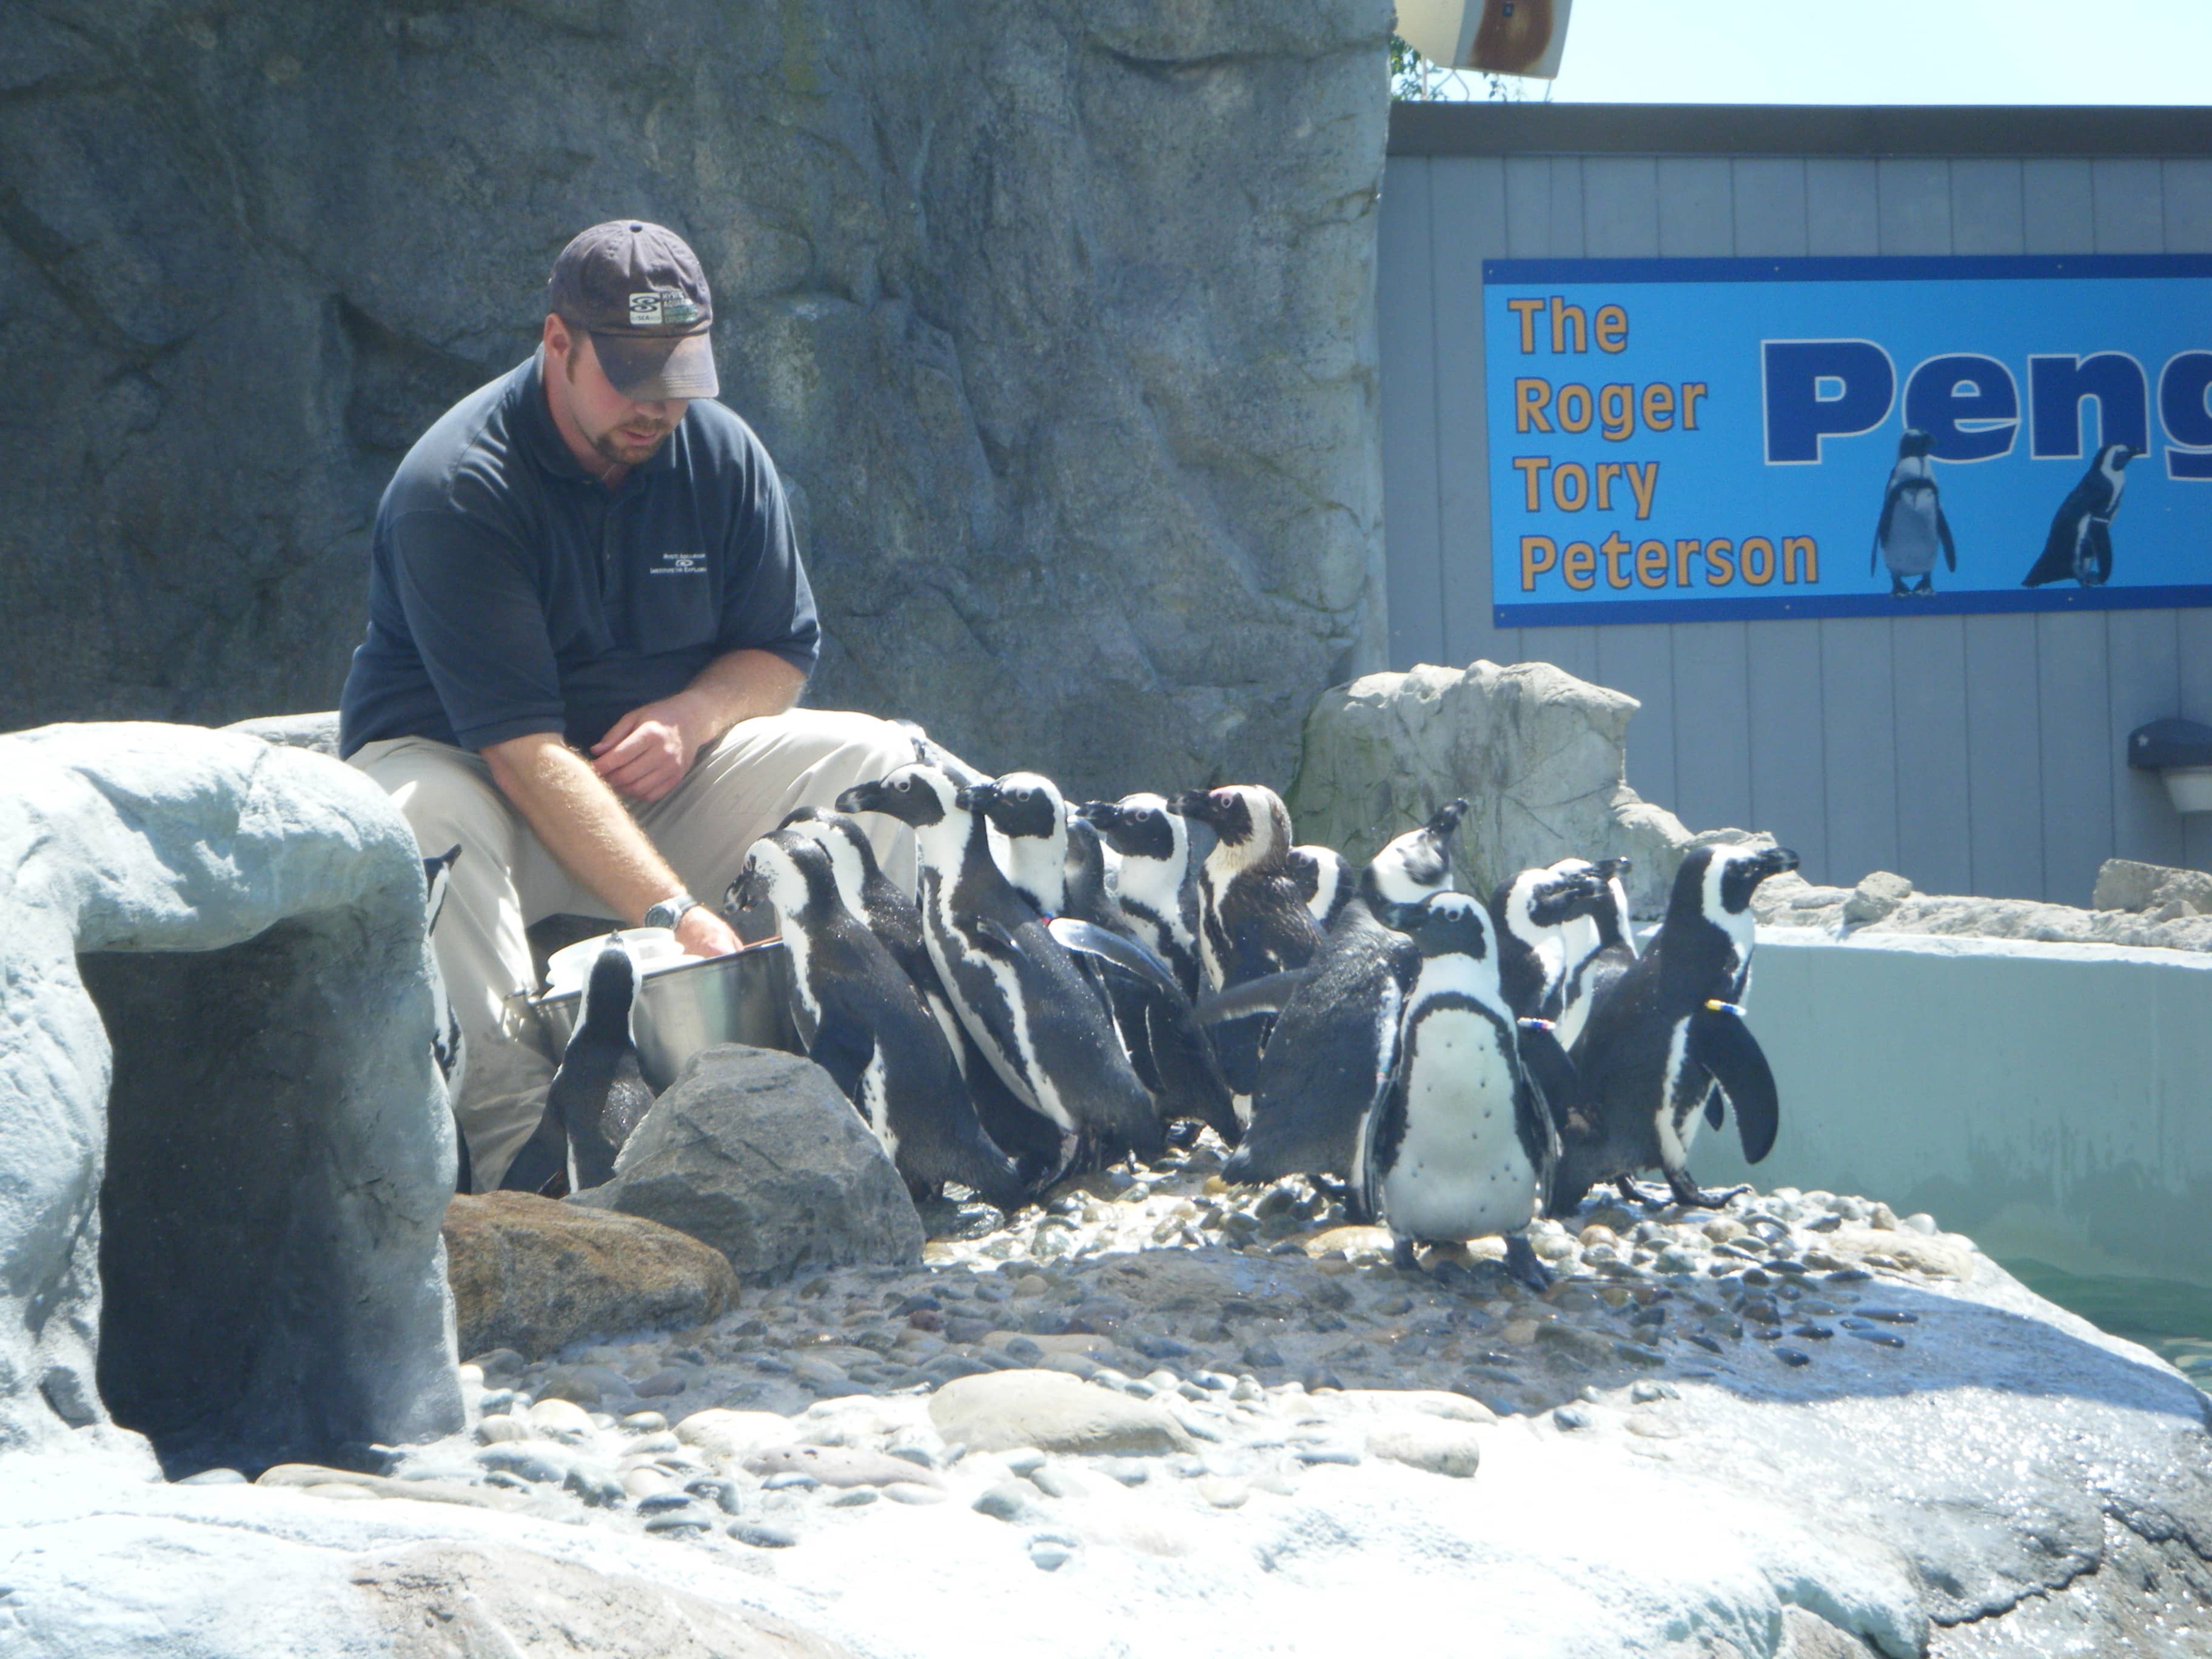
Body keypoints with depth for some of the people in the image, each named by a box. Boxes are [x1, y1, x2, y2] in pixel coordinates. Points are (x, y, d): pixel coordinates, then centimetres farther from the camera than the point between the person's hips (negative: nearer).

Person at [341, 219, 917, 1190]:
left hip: (658, 783, 5)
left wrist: (695, 713, -18)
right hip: (462, 763, -5)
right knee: (424, 818, -40)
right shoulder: (455, 489, -22)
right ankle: (516, 1139, -43)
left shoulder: (722, 455, -2)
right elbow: (523, 749, -30)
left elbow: (781, 652, 8)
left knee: (881, 761, -14)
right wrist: (675, 913, -40)